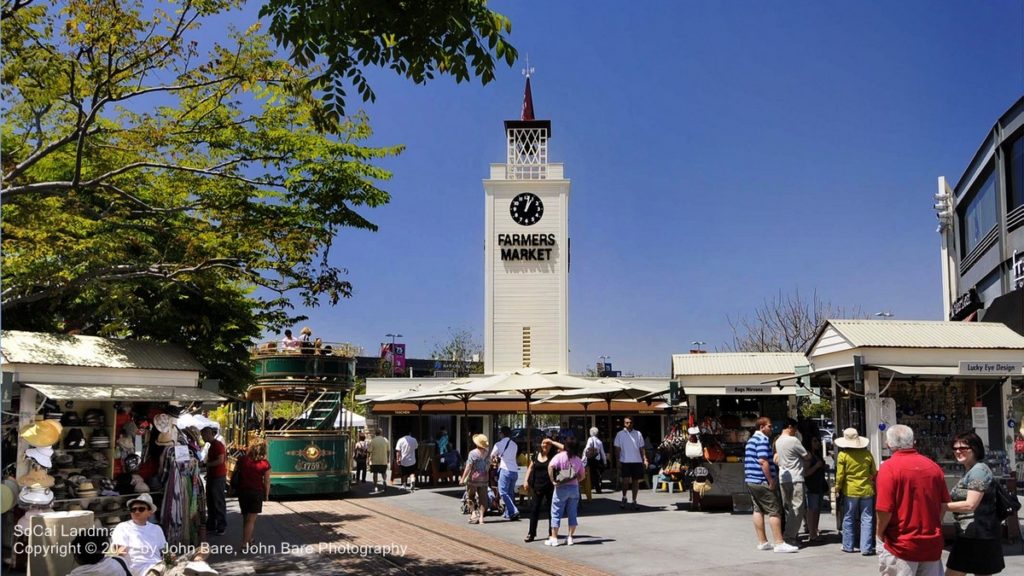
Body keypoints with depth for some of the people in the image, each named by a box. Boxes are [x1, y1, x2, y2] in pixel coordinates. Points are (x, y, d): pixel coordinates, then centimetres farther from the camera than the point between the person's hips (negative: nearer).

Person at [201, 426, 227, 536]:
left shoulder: (218, 444, -13)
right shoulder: (211, 445, 17)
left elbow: (220, 460, -22)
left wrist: (206, 464, -15)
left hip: (218, 477, -10)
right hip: (212, 476, 10)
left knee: (219, 503, -5)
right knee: (210, 502, 14)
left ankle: (221, 527, -1)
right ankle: (211, 526, 22)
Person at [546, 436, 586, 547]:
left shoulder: (560, 456, -9)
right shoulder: (578, 460, 4)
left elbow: (551, 467, -23)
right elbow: (582, 475, 11)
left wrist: (553, 480, -16)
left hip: (561, 488, -4)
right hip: (574, 488, 4)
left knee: (556, 513, 4)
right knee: (572, 513, 12)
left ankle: (554, 539, 5)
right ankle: (570, 538, 13)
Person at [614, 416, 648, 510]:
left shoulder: (638, 434, 9)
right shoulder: (620, 434, 4)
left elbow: (641, 448, 11)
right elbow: (617, 449, 3)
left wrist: (645, 460, 2)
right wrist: (617, 461, -5)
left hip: (637, 461, 2)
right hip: (625, 461, -2)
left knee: (636, 481, 5)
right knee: (625, 480, -9)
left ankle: (634, 501, 13)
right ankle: (624, 498, 14)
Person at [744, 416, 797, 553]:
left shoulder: (751, 440, 18)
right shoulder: (763, 440, -13)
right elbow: (763, 461, -21)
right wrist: (771, 481, -19)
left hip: (751, 480, 10)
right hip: (762, 481, -10)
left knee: (758, 510, 10)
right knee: (775, 511, -7)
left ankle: (762, 542, 13)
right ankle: (779, 543, -9)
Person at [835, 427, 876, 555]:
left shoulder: (843, 455, -8)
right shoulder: (867, 454, -2)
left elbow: (840, 475, -8)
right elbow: (874, 473, 8)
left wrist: (837, 488, 6)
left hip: (850, 491, -1)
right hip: (866, 490, 1)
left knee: (848, 519, 12)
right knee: (866, 519, 4)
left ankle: (848, 546, 18)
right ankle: (866, 548, 1)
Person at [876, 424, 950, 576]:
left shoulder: (889, 467, -13)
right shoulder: (933, 466, 4)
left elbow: (885, 509, -17)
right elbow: (944, 504, 10)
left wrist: (879, 532, 0)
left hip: (901, 546, -5)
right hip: (932, 545, 5)